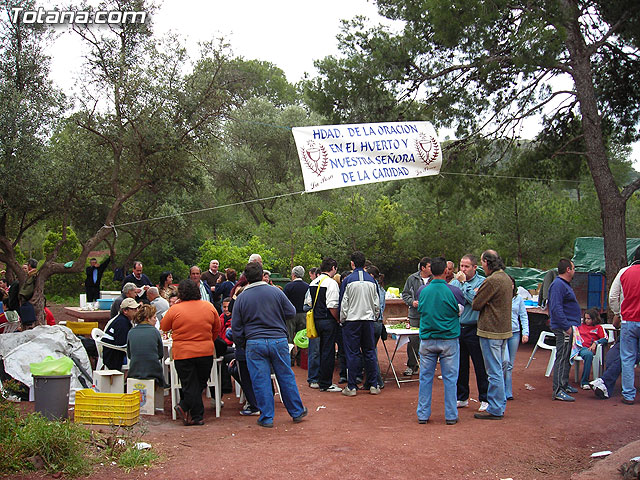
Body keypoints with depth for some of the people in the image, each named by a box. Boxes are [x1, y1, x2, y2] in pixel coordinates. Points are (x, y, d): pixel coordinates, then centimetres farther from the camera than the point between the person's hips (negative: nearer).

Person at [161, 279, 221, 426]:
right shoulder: (209, 306, 1)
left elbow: (164, 327, 7)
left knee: (190, 385, 6)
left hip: (183, 354, -2)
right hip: (206, 353, 2)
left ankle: (197, 417, 4)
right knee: (200, 383, 15)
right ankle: (185, 407, 6)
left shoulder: (175, 309, -9)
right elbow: (217, 328, 11)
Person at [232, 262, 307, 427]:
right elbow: (291, 312, 6)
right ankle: (297, 412, 22)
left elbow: (236, 327, 3)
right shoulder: (276, 292, -2)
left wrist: (242, 344, 17)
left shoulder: (241, 298, -1)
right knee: (286, 377, 11)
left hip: (254, 344, -1)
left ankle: (267, 418, 11)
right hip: (279, 341, 1)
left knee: (260, 381, 5)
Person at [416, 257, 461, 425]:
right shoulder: (451, 291, -11)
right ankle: (451, 415, 11)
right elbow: (459, 311, 2)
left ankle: (423, 414, 14)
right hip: (449, 340, -3)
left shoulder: (424, 291, -1)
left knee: (425, 378, 9)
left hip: (427, 340, 3)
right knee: (450, 378, 6)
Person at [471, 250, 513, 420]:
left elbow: (476, 305, -14)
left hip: (491, 332, -9)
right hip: (504, 330, 9)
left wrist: (476, 294, 5)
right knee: (499, 370, 17)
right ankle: (500, 406, 25)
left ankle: (495, 410, 3)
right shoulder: (507, 278, 11)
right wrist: (480, 294, 8)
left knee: (494, 372, -3)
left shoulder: (492, 281, -19)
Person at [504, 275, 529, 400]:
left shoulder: (518, 298, 9)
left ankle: (507, 392, 16)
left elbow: (524, 316, 12)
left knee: (510, 364, 9)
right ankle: (502, 389, 0)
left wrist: (525, 332, 3)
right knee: (505, 361, -17)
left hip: (514, 333, 4)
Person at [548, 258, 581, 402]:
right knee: (562, 358, -10)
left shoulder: (565, 285, 19)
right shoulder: (558, 285, -16)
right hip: (563, 329, -11)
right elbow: (556, 309, -23)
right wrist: (567, 327, -24)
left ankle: (564, 385, 27)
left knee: (567, 358, 17)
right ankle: (558, 391, -10)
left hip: (569, 328, 11)